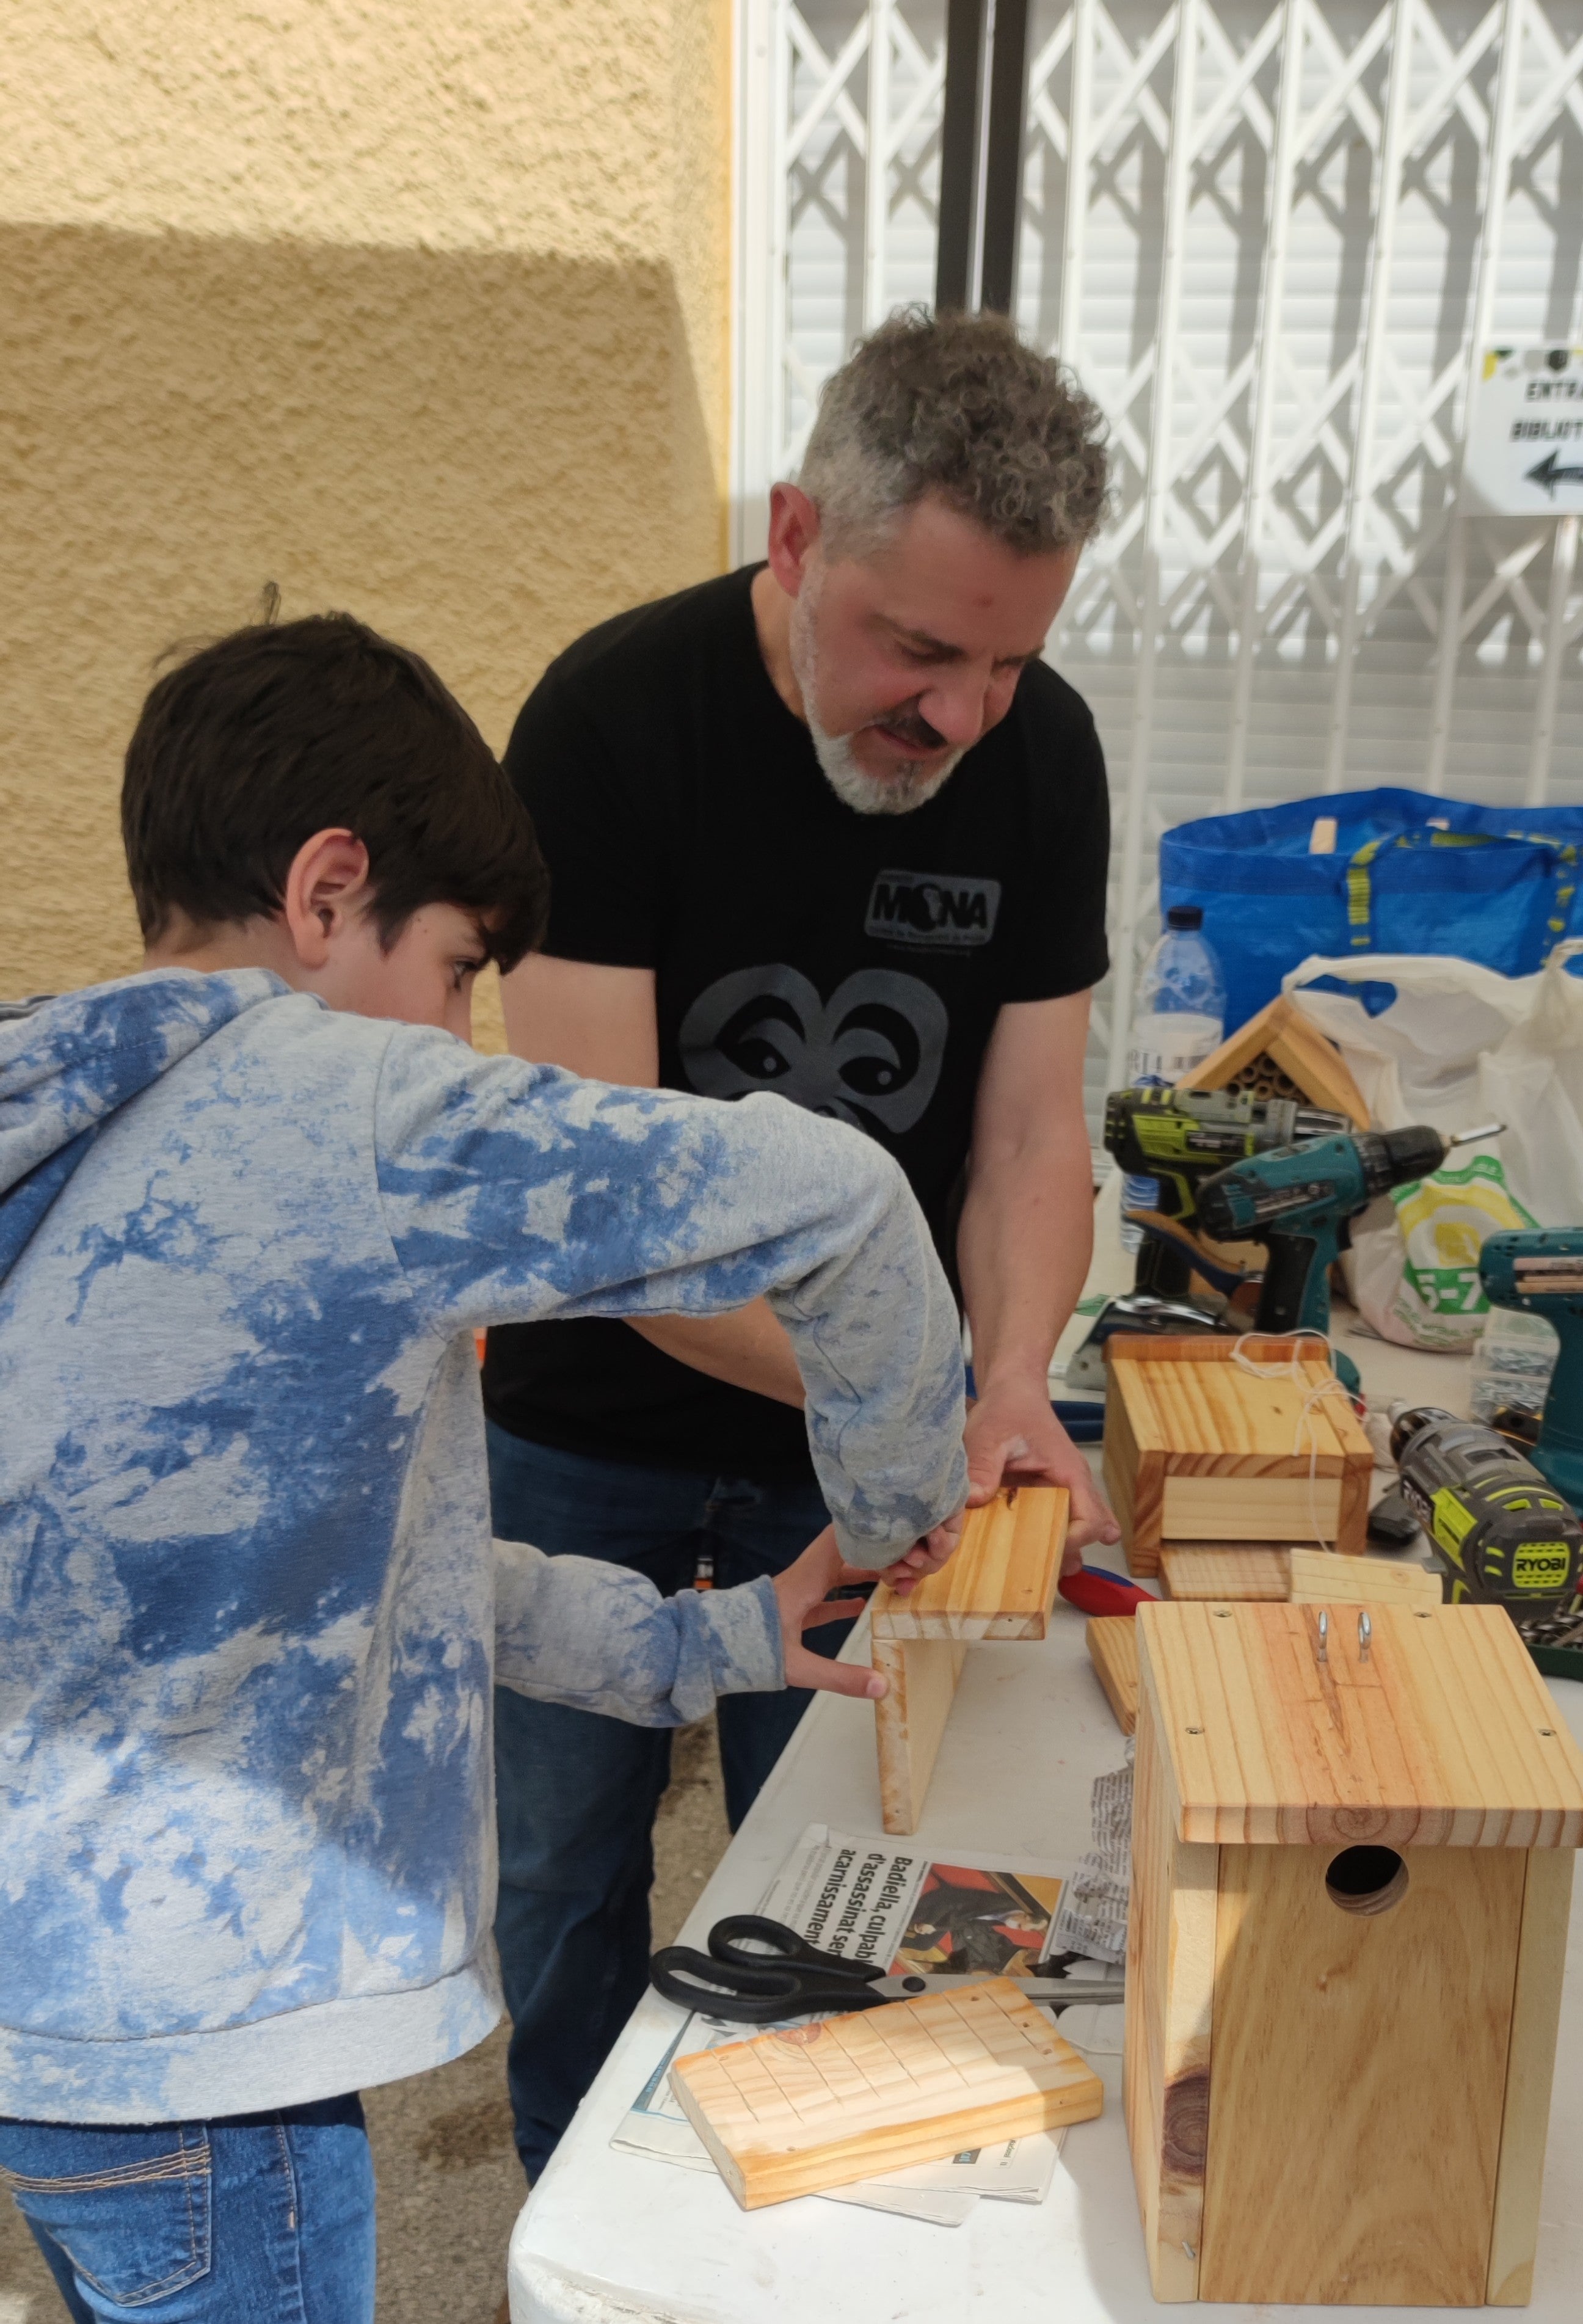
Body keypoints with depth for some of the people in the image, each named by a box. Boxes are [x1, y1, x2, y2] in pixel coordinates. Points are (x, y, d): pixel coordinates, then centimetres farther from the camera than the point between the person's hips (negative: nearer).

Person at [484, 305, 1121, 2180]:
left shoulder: (1043, 753, -10)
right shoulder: (615, 715, -22)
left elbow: (1032, 1131, -7)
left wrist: (1009, 1389, -25)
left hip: (863, 1445, 2)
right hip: (591, 1432, -2)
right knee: (567, 1875, 17)